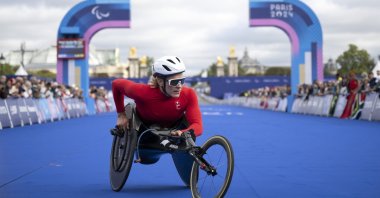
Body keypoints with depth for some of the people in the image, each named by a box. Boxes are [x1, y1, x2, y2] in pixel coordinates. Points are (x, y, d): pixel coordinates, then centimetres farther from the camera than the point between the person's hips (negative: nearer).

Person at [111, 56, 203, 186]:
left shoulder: (188, 94, -33)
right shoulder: (143, 92, -37)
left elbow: (197, 126, -36)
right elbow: (117, 84, -19)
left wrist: (183, 133, -58)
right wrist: (121, 114, -14)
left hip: (175, 127, -1)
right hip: (146, 127, 1)